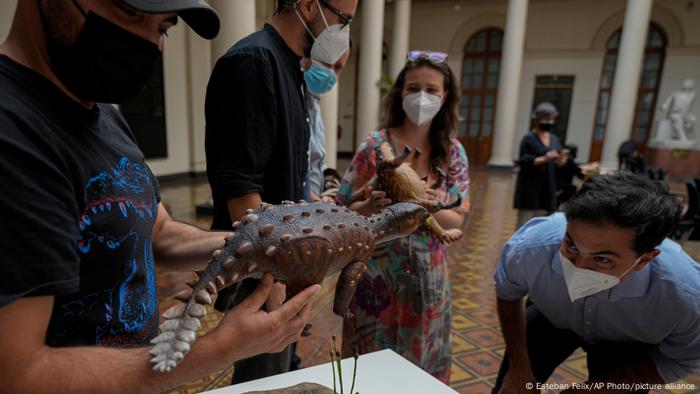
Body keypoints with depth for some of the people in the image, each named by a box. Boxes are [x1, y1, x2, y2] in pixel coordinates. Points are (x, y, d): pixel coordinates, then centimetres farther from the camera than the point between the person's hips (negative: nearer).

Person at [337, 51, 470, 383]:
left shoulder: (453, 152, -1)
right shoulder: (375, 146, -11)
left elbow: (456, 221, 0)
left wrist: (432, 208, -21)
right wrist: (369, 207, -28)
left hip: (428, 277, 3)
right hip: (377, 275, -2)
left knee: (423, 363, 18)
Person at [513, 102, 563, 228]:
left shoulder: (555, 140, 11)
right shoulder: (528, 139, -7)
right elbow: (523, 161, -15)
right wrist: (543, 159, -27)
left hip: (547, 188, 6)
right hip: (529, 187, -6)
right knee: (525, 222, -2)